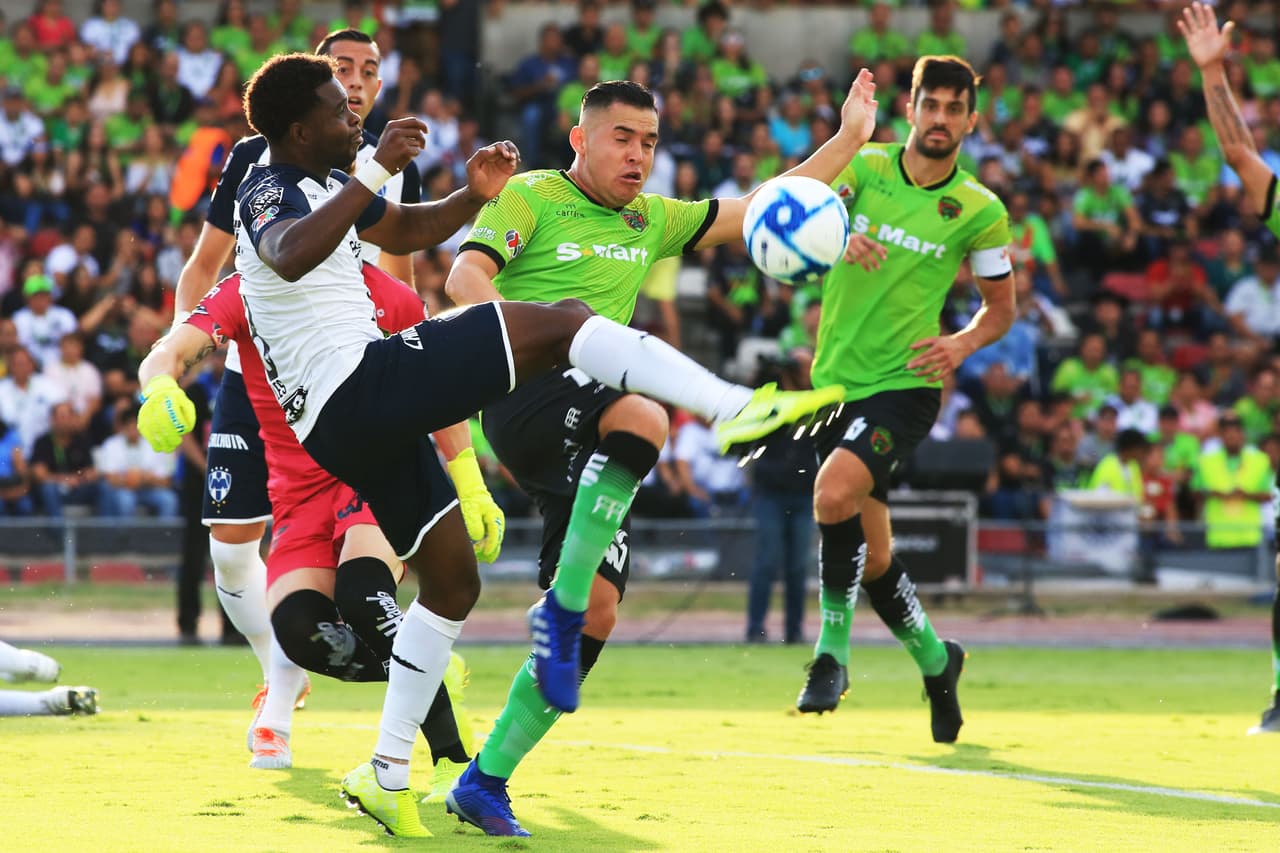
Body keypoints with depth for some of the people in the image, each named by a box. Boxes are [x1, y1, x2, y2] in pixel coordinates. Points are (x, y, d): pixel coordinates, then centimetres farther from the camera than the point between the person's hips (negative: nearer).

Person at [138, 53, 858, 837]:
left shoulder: (325, 184, 20)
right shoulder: (268, 193, -9)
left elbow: (402, 230, 36)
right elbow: (292, 256, -34)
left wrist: (475, 196, 16)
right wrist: (375, 173, -35)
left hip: (359, 419, 10)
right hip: (357, 382, -10)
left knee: (453, 581, 16)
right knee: (561, 323, -16)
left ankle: (388, 773, 17)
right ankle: (738, 408, -29)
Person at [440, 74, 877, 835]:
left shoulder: (650, 222, 23)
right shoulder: (531, 197, 4)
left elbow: (758, 212, 26)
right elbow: (466, 275, -10)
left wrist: (848, 140, 21)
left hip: (592, 450, 7)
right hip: (527, 394, -7)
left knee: (600, 612, -5)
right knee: (644, 416, -37)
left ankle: (486, 781, 1)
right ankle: (562, 599, -36)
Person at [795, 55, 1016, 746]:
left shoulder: (981, 211, -1)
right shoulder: (864, 168, 3)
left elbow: (1001, 306, 10)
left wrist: (962, 343, -10)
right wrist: (840, 237, -33)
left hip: (904, 384, -4)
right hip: (834, 381, 4)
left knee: (835, 491, -31)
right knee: (870, 556, 9)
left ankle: (832, 651, -17)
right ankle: (933, 658, 35)